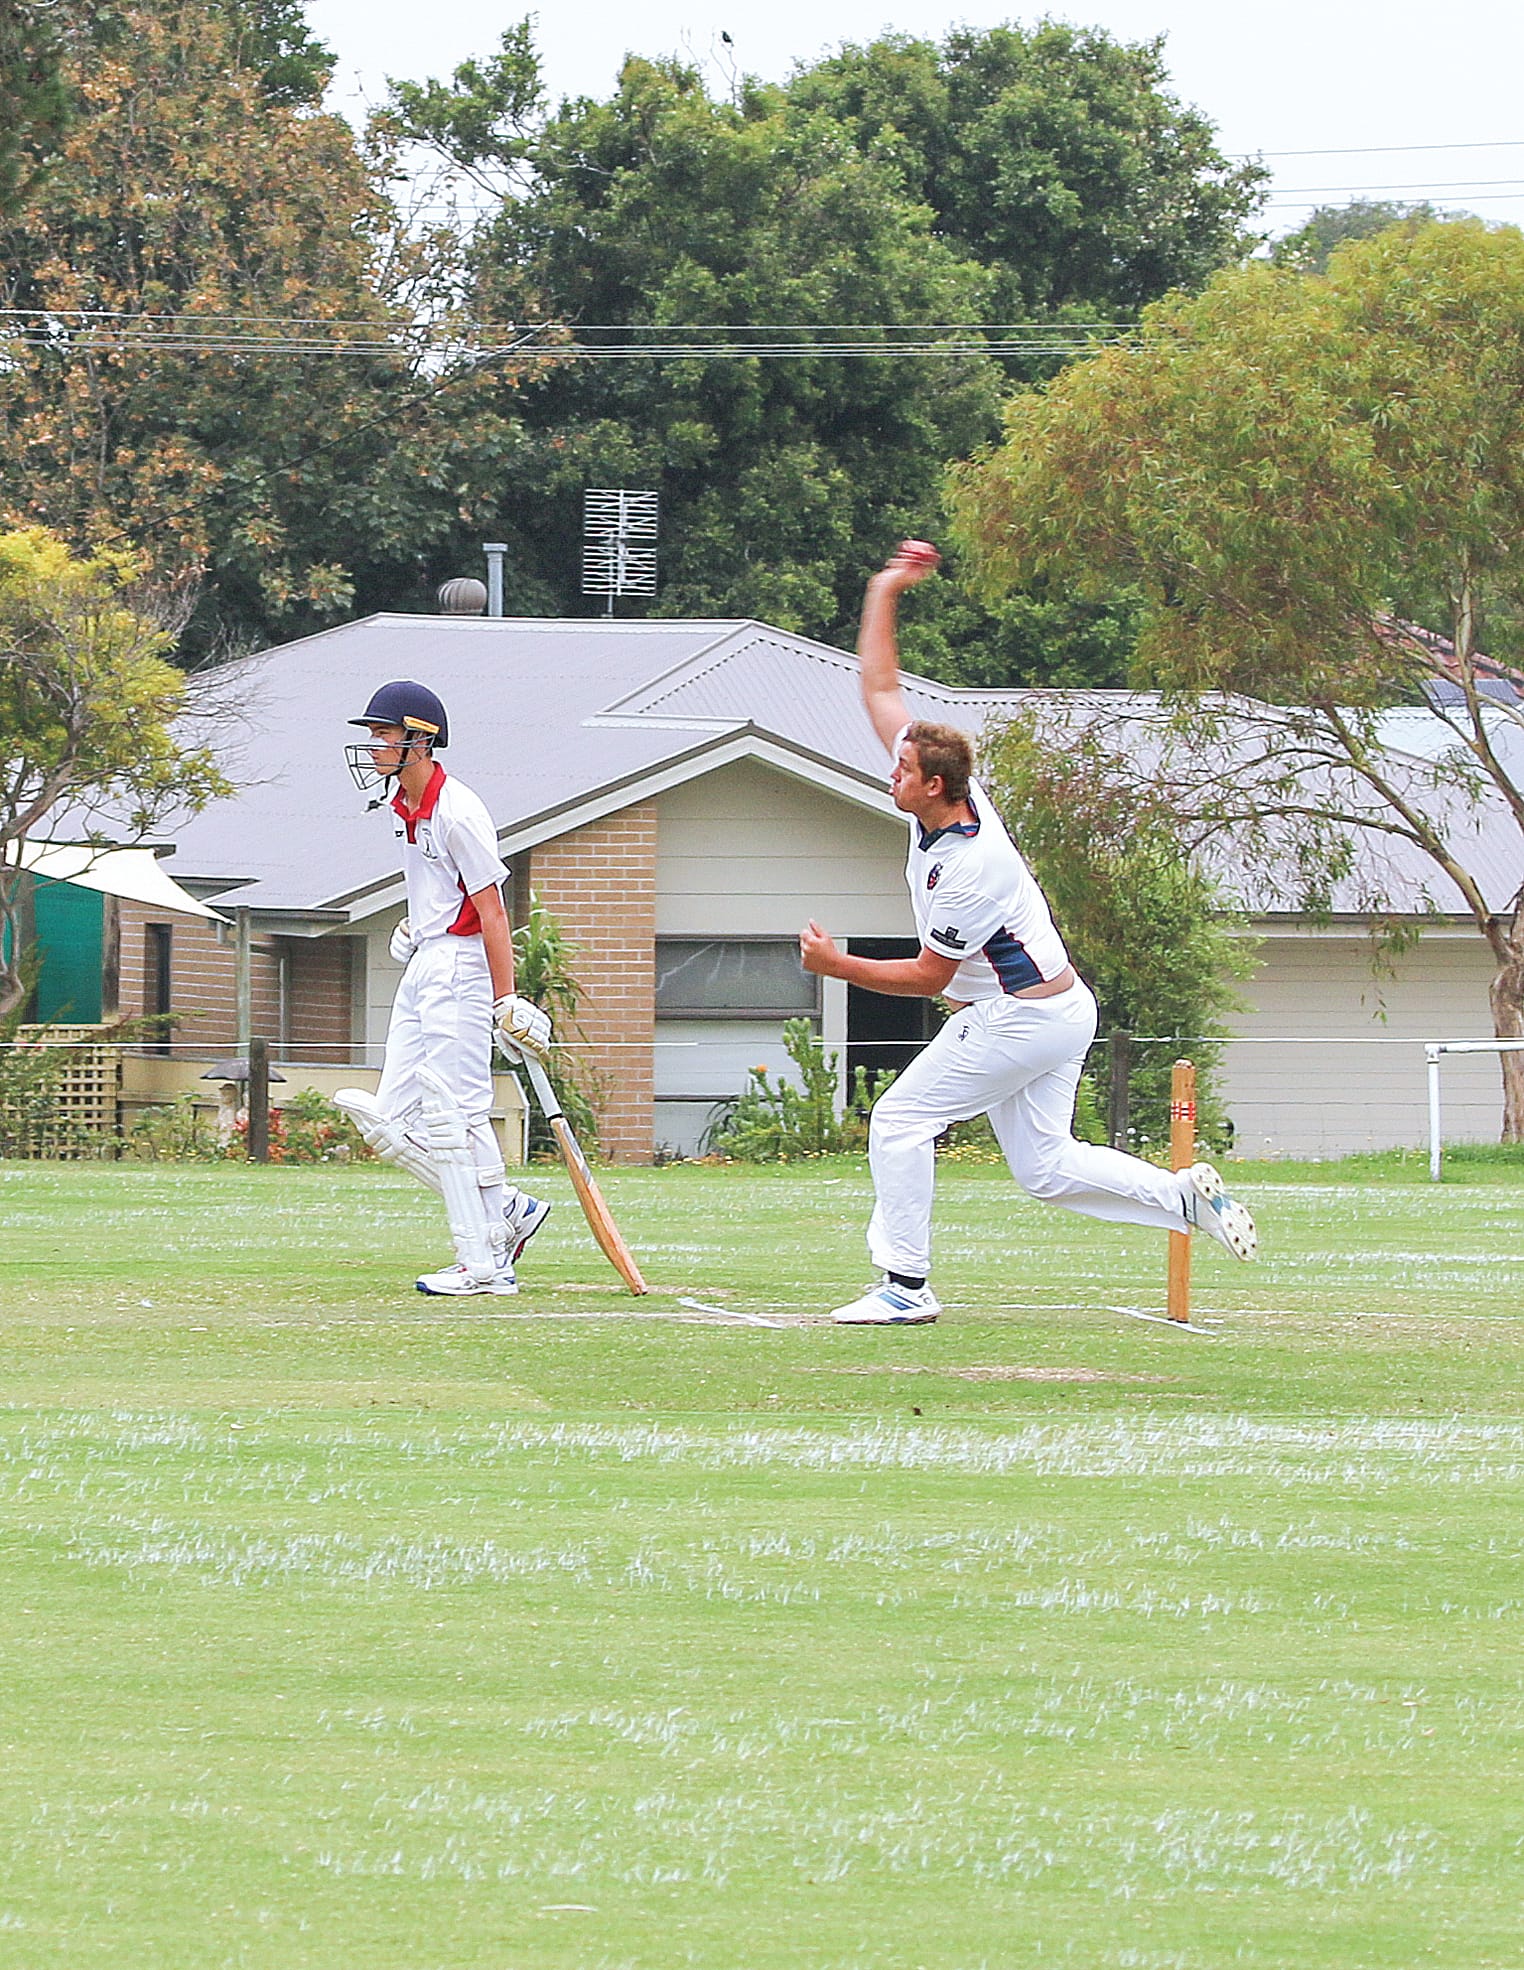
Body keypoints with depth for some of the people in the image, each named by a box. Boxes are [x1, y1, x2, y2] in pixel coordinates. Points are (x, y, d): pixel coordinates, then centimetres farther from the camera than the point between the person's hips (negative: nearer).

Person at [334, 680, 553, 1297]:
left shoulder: (457, 811, -16)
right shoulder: (406, 808, 11)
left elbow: (491, 910, -17)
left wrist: (506, 1002, -19)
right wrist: (414, 926, 13)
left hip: (458, 969, -10)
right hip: (420, 970, 10)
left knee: (453, 1119, -9)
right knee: (390, 1124, 6)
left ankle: (483, 1264, -4)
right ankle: (508, 1209, 13)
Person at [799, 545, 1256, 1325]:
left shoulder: (967, 868, -27)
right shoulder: (948, 794, -2)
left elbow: (929, 976, -18)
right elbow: (881, 691, 5)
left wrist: (838, 966, -15)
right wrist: (883, 593, 2)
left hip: (1021, 1020, -10)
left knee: (899, 1121, -4)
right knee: (1046, 1168, 11)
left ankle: (905, 1287, -3)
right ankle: (1186, 1195, 5)